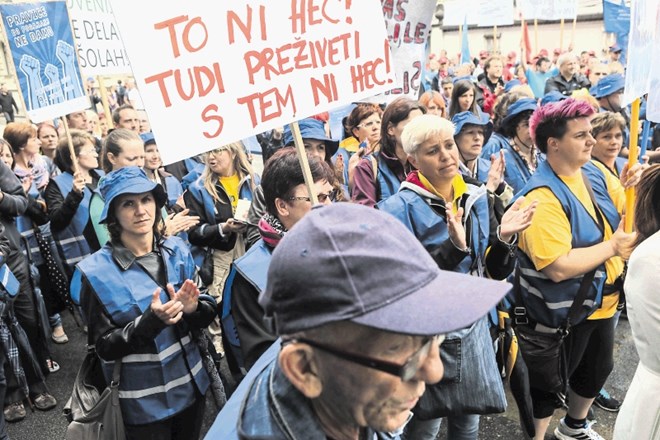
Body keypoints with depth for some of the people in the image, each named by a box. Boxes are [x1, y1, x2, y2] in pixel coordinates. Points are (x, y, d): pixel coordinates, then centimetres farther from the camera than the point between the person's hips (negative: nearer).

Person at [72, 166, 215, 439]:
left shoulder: (177, 250, -6)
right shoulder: (96, 272, -14)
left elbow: (209, 309, 0)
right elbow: (104, 347, -12)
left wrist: (192, 309, -22)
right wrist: (151, 320, -27)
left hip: (191, 385, 4)